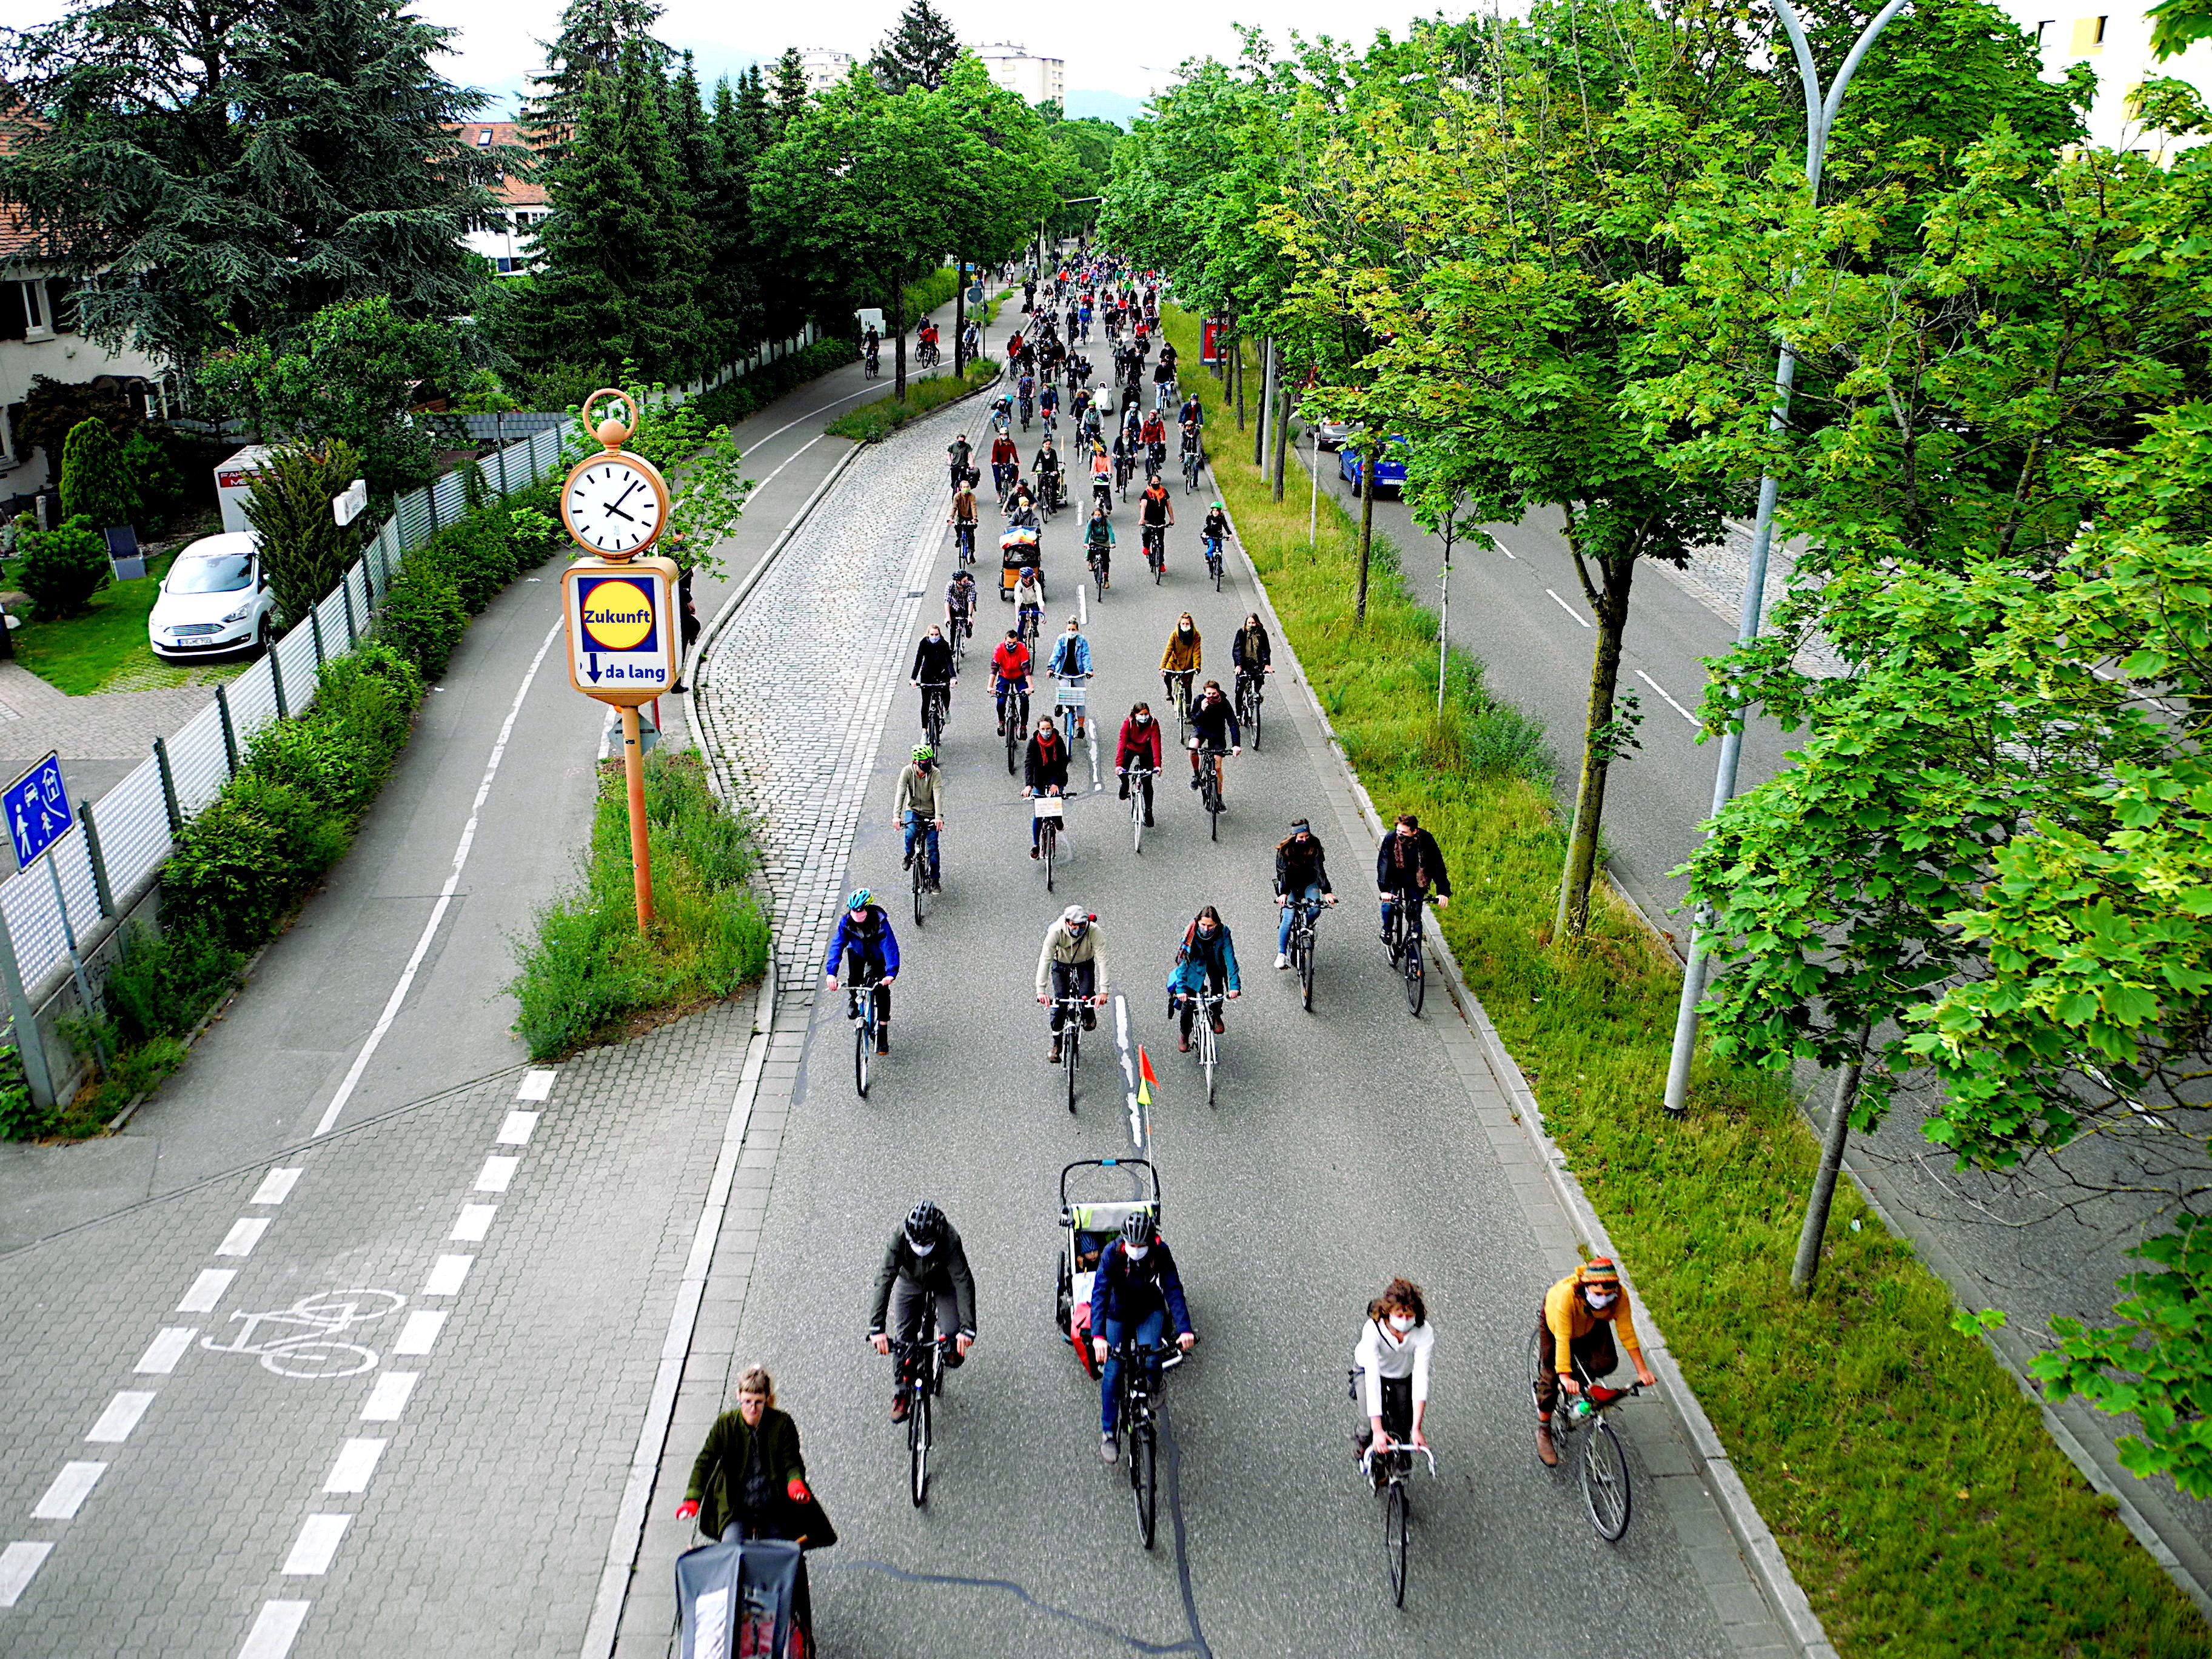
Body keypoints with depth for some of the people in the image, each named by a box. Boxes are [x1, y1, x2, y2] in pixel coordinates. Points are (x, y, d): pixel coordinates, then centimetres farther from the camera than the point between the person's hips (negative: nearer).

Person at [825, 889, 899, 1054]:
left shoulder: (880, 921, -35)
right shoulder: (846, 922, -27)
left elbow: (890, 946, -40)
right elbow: (837, 945, -31)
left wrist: (891, 973, -54)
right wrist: (831, 972, -44)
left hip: (878, 955, -2)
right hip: (857, 952, 2)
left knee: (882, 991, -8)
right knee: (853, 979, -18)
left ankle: (882, 1035, 2)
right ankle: (853, 997, 22)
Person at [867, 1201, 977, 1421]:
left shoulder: (950, 1242, -39)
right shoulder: (899, 1240, -36)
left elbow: (964, 1282, -41)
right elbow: (884, 1280, -39)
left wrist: (968, 1329, -49)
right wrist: (877, 1328, -46)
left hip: (943, 1283, -1)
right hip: (910, 1283, 1)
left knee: (953, 1335, -16)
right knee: (903, 1339, -5)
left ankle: (951, 1354, 20)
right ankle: (901, 1394, 14)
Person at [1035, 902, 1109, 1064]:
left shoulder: (1093, 931, -33)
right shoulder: (1056, 931, -33)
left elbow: (1102, 960, -34)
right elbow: (1045, 960, -35)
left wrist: (1104, 991, -42)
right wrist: (1041, 990, -43)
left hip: (1085, 964, 0)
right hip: (1061, 964, 0)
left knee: (1086, 996, -19)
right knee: (1059, 1003, -12)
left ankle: (1089, 1015, 18)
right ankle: (1056, 1044, 4)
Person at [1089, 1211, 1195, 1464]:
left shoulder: (1161, 1253, -26)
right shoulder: (1112, 1253, -29)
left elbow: (1173, 1290, -27)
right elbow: (1100, 1293, -35)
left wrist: (1185, 1329, -40)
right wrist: (1098, 1336, -46)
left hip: (1150, 1312, 1)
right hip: (1117, 1313, -1)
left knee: (1150, 1362, -19)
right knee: (1112, 1369, -8)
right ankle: (1108, 1432, 8)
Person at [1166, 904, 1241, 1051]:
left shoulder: (1223, 932, -29)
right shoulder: (1191, 932, -30)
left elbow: (1230, 958, -28)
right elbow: (1183, 961, -31)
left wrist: (1235, 985, -37)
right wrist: (1181, 988, -39)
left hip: (1215, 965, 1)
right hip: (1195, 965, -1)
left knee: (1217, 985, -24)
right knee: (1188, 1003, -7)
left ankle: (1216, 1016, 7)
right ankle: (1185, 1036, 18)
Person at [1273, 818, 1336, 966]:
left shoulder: (1314, 845, -15)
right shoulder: (1285, 848, -17)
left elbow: (1320, 869, -23)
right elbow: (1283, 872, -25)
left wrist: (1327, 892, -34)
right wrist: (1284, 893, -41)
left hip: (1309, 883, 2)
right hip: (1289, 883, -2)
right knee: (1289, 917, -20)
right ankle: (1281, 954, -15)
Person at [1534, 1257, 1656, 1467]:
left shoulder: (1620, 1296, -34)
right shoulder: (1567, 1294, -45)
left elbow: (1626, 1332, -22)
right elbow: (1562, 1339, -42)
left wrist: (1642, 1369, -21)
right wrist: (1565, 1377, -46)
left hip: (1592, 1325, 3)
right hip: (1555, 1320, -3)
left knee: (1606, 1363, -20)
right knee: (1551, 1377, -6)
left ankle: (1581, 1383, 14)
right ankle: (1543, 1431, 15)